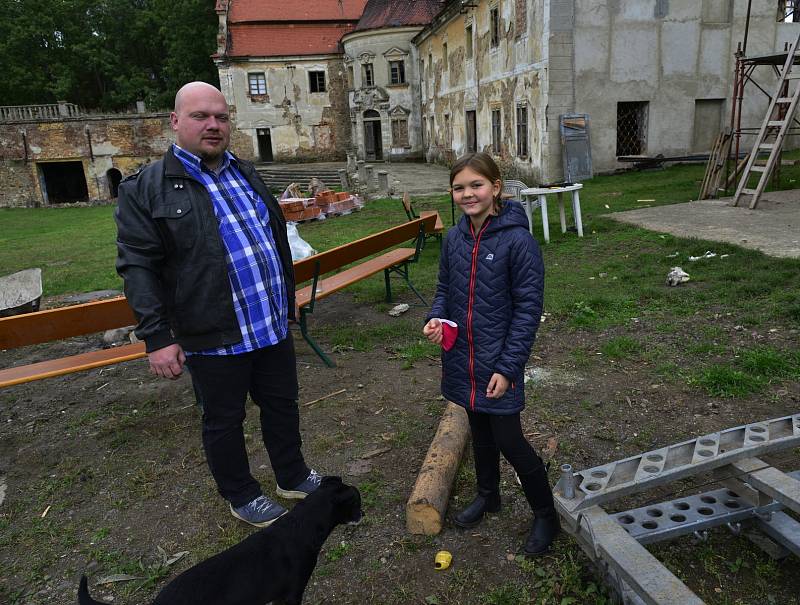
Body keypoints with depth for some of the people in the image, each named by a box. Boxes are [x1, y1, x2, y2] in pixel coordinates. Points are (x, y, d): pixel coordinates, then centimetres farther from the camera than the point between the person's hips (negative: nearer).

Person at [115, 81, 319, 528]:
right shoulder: (146, 188, -7)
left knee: (283, 405, 19)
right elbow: (138, 266, -12)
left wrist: (288, 302, 19)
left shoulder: (247, 174, 12)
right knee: (224, 421, 12)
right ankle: (241, 496, 34)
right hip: (213, 337, -5)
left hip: (273, 326, 6)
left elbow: (278, 238, 18)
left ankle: (294, 477, 40)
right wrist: (157, 337, -18)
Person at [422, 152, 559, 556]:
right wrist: (435, 318, -8)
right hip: (462, 359, 6)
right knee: (479, 430, 21)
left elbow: (527, 308, -16)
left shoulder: (517, 240, -17)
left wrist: (508, 367, -17)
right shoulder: (454, 239, 1)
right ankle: (487, 495, 44)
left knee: (508, 440, 2)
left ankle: (546, 514, 26)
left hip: (498, 362, -6)